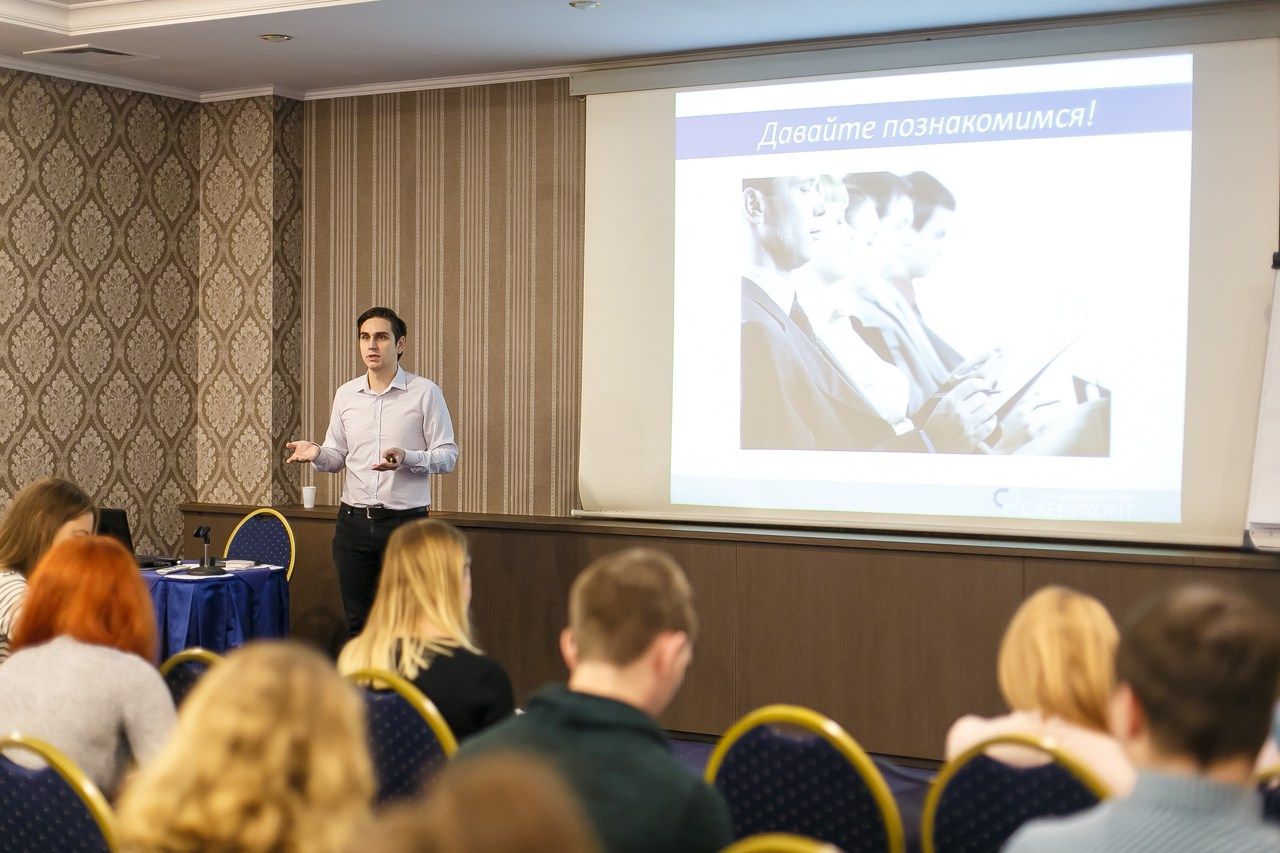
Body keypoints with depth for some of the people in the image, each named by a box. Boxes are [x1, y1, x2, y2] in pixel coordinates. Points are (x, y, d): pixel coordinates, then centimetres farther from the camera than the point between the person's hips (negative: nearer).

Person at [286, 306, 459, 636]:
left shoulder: (425, 392, -3)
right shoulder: (346, 395, 11)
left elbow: (448, 456, -4)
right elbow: (337, 457, 17)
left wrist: (407, 458, -22)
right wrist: (317, 453, -6)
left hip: (405, 521, -4)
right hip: (354, 520, 4)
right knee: (358, 621, 9)